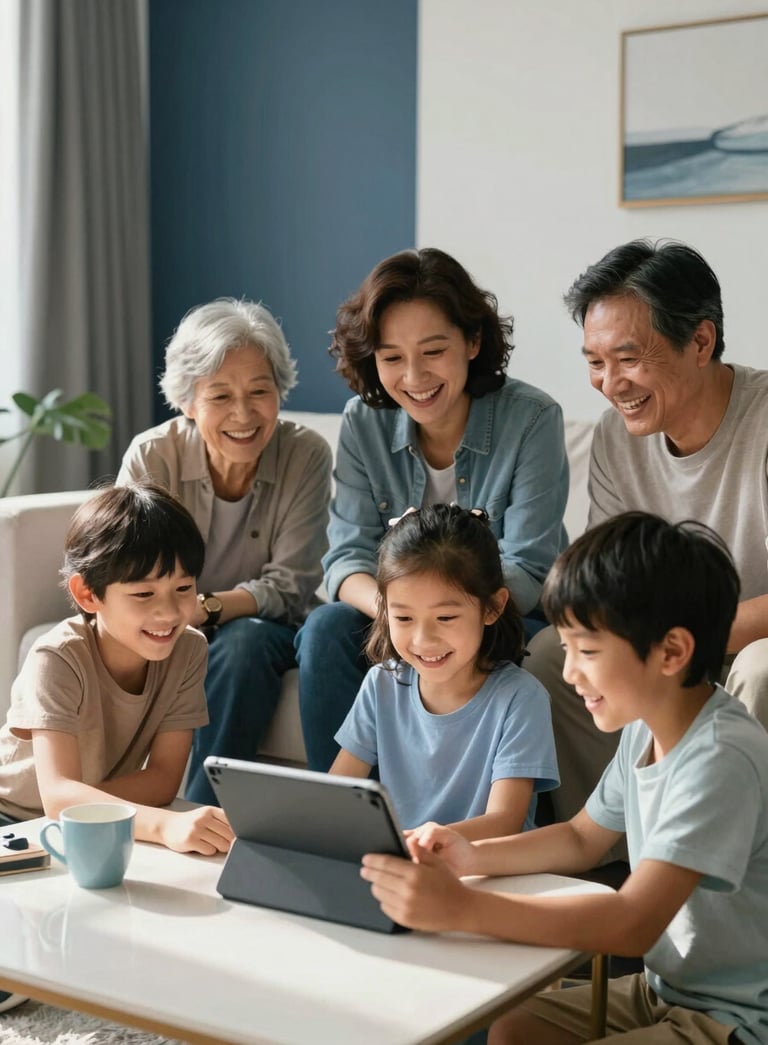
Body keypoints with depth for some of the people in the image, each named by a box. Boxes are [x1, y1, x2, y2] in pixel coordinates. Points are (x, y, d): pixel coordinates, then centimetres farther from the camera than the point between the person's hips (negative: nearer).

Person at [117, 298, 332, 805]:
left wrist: (208, 608, -33)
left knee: (244, 642, -34)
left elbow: (289, 586, -15)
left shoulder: (306, 455, -14)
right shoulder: (151, 456, -13)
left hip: (261, 628, 0)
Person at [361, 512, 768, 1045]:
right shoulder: (645, 728, 0)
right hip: (670, 986, 8)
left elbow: (636, 921, -34)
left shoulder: (721, 759, -27)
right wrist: (473, 856, -5)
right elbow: (581, 840, 14)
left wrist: (463, 908, -38)